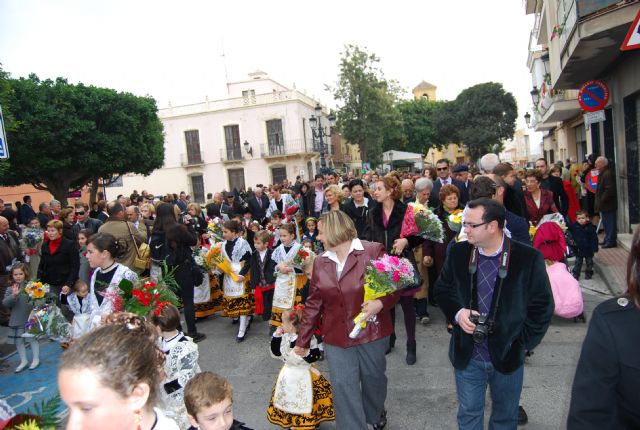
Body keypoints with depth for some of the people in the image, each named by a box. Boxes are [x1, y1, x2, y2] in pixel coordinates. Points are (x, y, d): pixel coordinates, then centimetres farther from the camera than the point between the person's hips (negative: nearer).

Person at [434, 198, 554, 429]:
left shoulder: (528, 258, -15)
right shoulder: (458, 252, -7)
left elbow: (543, 306, -7)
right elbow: (442, 289, 5)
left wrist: (522, 343, -9)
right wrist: (457, 312, -13)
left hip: (508, 355, -1)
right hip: (467, 355, 1)